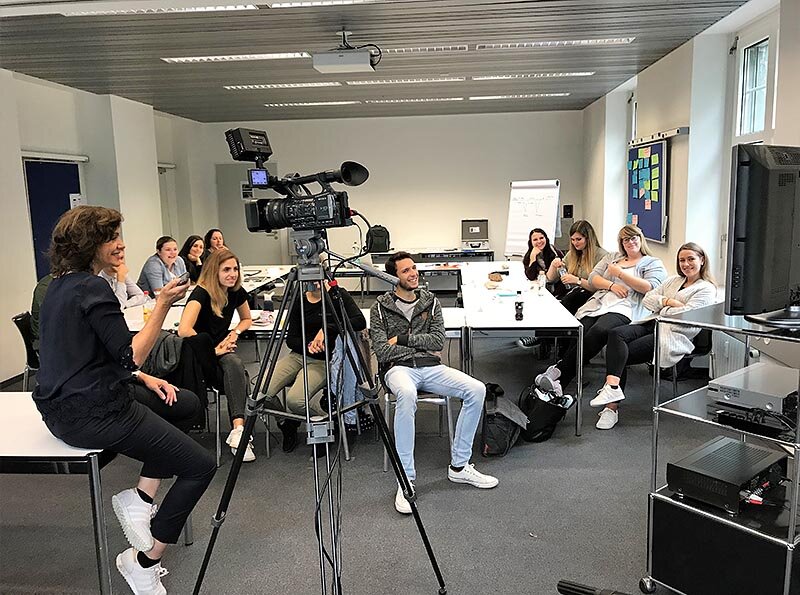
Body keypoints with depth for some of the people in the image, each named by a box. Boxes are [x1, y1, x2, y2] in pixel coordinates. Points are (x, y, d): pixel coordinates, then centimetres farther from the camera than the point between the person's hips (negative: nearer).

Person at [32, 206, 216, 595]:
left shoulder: (61, 285, 12)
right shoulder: (92, 289, -18)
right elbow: (131, 355, -20)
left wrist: (145, 379, 12)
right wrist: (162, 305, -21)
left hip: (65, 405, 10)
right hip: (92, 415, -10)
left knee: (186, 403, 20)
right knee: (201, 466, -4)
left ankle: (140, 497, 13)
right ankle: (145, 562, 7)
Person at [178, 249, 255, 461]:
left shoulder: (237, 292, -1)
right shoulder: (201, 293, -20)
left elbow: (247, 319, 18)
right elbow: (184, 330, -34)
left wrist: (235, 332, -4)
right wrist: (212, 350, -25)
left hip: (221, 353, 5)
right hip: (197, 359, -5)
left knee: (235, 365, -31)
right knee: (234, 364, -35)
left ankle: (238, 430, -42)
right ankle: (238, 430, -38)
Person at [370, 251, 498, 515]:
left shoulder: (431, 302, 14)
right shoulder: (381, 307, 3)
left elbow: (438, 340, 3)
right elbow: (381, 350, -7)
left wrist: (403, 339, -5)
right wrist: (421, 347, -4)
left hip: (430, 367, 4)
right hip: (398, 368, -4)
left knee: (477, 389, -20)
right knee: (407, 395, -41)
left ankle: (459, 466, -7)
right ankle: (406, 480, -31)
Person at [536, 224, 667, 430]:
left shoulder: (653, 263, 17)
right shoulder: (612, 258, 32)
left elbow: (651, 288, -2)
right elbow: (593, 278, 19)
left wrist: (620, 273, 2)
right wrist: (611, 285, -1)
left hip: (624, 308, -4)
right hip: (598, 303, 4)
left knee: (598, 332, -36)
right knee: (579, 334, -26)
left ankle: (559, 372, -38)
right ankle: (555, 383, -37)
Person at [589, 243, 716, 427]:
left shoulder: (706, 289, 5)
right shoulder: (673, 280, 26)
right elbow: (647, 299, 15)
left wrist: (660, 309, 0)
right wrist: (668, 301, -1)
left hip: (673, 334, -6)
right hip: (652, 323, 6)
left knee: (623, 354, -24)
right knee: (616, 334, -25)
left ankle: (612, 405, -26)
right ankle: (612, 387, -38)